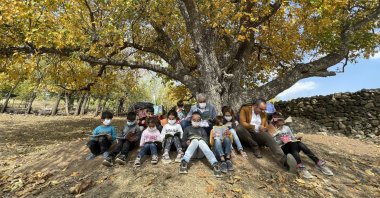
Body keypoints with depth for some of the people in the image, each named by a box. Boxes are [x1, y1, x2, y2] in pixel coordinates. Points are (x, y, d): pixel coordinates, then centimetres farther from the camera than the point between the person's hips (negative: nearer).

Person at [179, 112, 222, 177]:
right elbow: (183, 143, 15)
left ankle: (215, 164, -52)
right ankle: (184, 162, -52)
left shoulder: (202, 130, 25)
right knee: (195, 141, -33)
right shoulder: (187, 129, 21)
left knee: (201, 141, -34)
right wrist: (186, 143, -7)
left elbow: (206, 141, 13)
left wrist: (205, 142, -9)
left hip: (201, 152, 1)